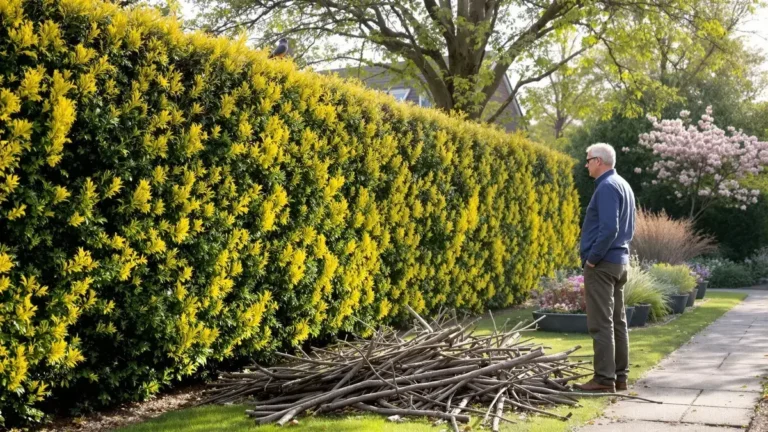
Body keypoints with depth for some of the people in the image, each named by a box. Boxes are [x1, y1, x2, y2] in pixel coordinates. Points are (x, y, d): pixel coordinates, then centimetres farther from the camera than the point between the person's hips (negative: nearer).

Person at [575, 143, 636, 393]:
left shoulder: (607, 187, -15)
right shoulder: (624, 185, 17)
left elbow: (609, 229, -24)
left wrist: (592, 259, -17)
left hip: (602, 264, -10)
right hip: (620, 262, 10)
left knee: (601, 324, -7)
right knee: (617, 322, 12)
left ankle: (604, 379, -6)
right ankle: (620, 377, 17)